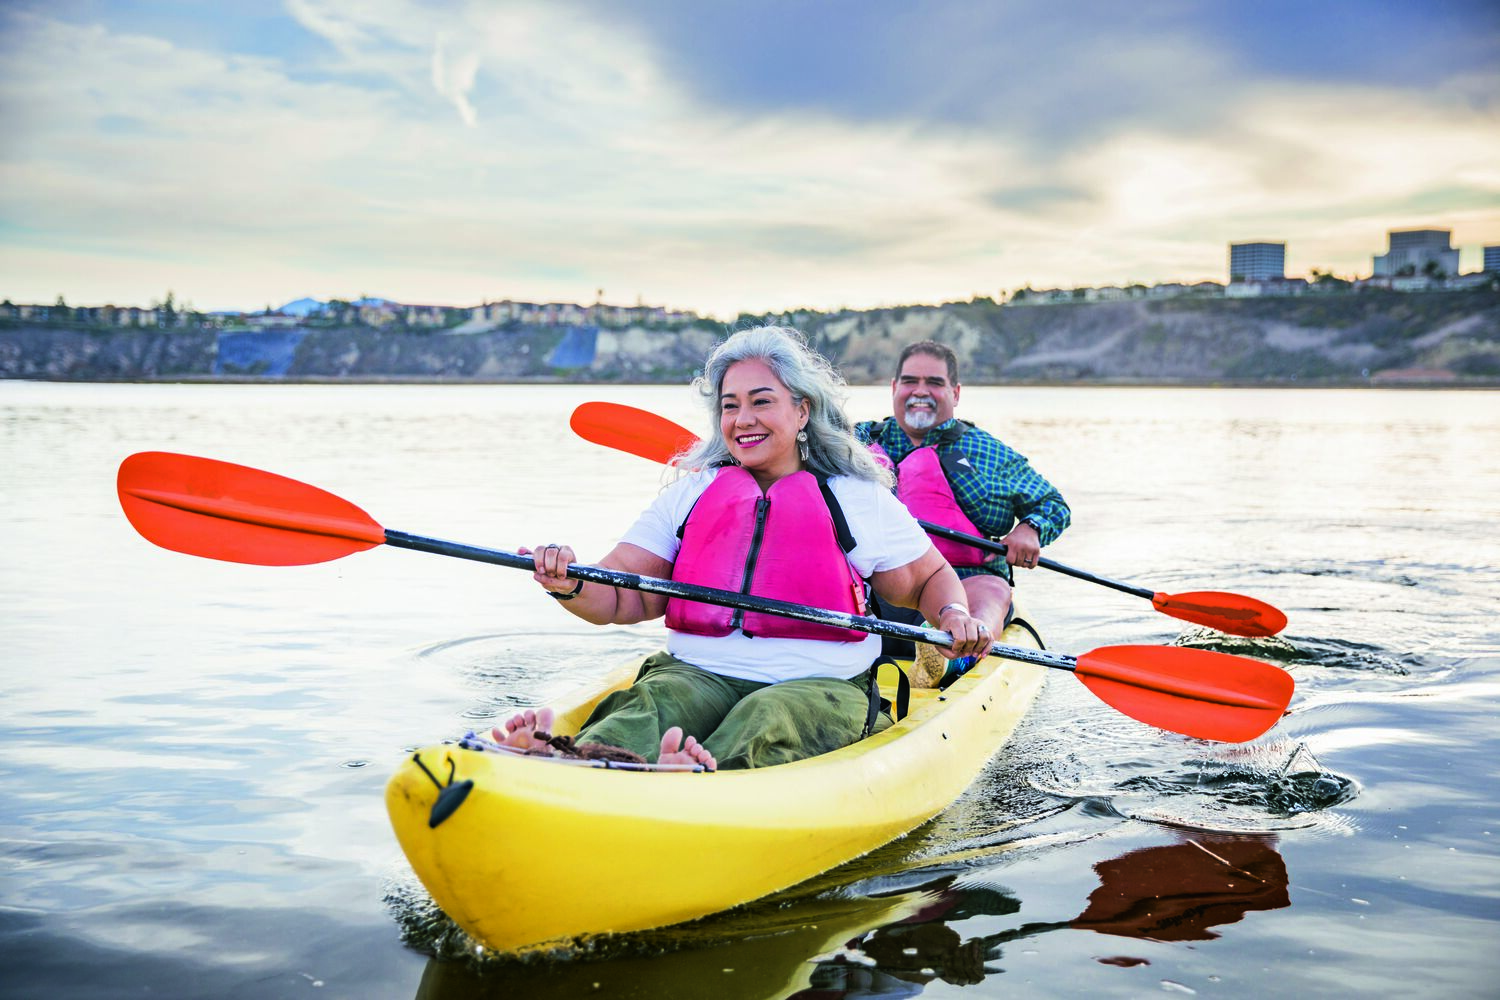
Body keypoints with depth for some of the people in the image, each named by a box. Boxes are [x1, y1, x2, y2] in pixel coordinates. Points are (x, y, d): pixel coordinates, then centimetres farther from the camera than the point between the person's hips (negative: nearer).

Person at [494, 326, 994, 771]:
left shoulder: (859, 499, 12)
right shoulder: (691, 493, 15)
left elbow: (931, 577, 21)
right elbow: (622, 599, 6)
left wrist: (952, 614, -2)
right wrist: (569, 586, -16)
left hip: (818, 685, -1)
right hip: (697, 674, 1)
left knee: (767, 719, -36)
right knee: (654, 700, -33)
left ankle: (707, 772, -67)